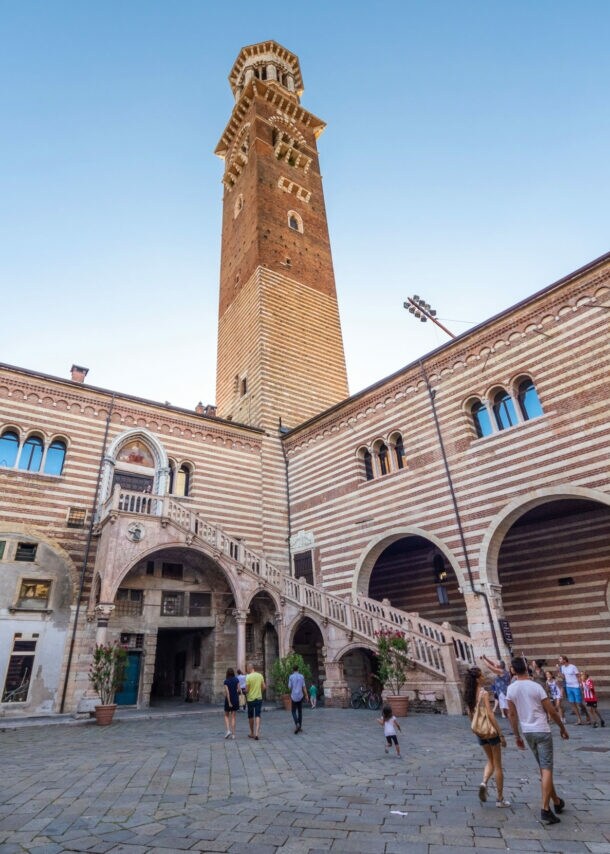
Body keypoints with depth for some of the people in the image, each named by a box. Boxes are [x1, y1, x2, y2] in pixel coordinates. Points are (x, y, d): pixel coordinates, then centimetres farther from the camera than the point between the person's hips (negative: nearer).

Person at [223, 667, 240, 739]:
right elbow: (238, 690, -3)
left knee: (226, 716, 15)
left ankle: (228, 730, -2)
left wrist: (229, 702, -17)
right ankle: (233, 734, 5)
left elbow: (227, 692, -17)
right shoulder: (236, 680, -1)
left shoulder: (226, 681, -9)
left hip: (228, 700, -2)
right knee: (233, 717, 9)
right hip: (235, 700, 3)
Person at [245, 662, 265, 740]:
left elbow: (247, 690, -13)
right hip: (259, 698, 3)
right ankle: (256, 733, -9)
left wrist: (246, 693, 8)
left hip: (250, 699, -3)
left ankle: (252, 733, 25)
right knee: (258, 716, 4)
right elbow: (264, 687, 3)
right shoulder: (260, 675, -2)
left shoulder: (248, 677, -15)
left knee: (250, 717, 14)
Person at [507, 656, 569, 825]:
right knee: (546, 769, -1)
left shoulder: (511, 689, -3)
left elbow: (512, 714, 3)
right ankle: (545, 809, -6)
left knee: (543, 768, 20)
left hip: (527, 732, 5)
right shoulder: (536, 686, -15)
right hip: (542, 731, -5)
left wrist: (517, 736, 14)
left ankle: (556, 801, 33)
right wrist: (562, 728, 9)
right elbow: (552, 711, -9)